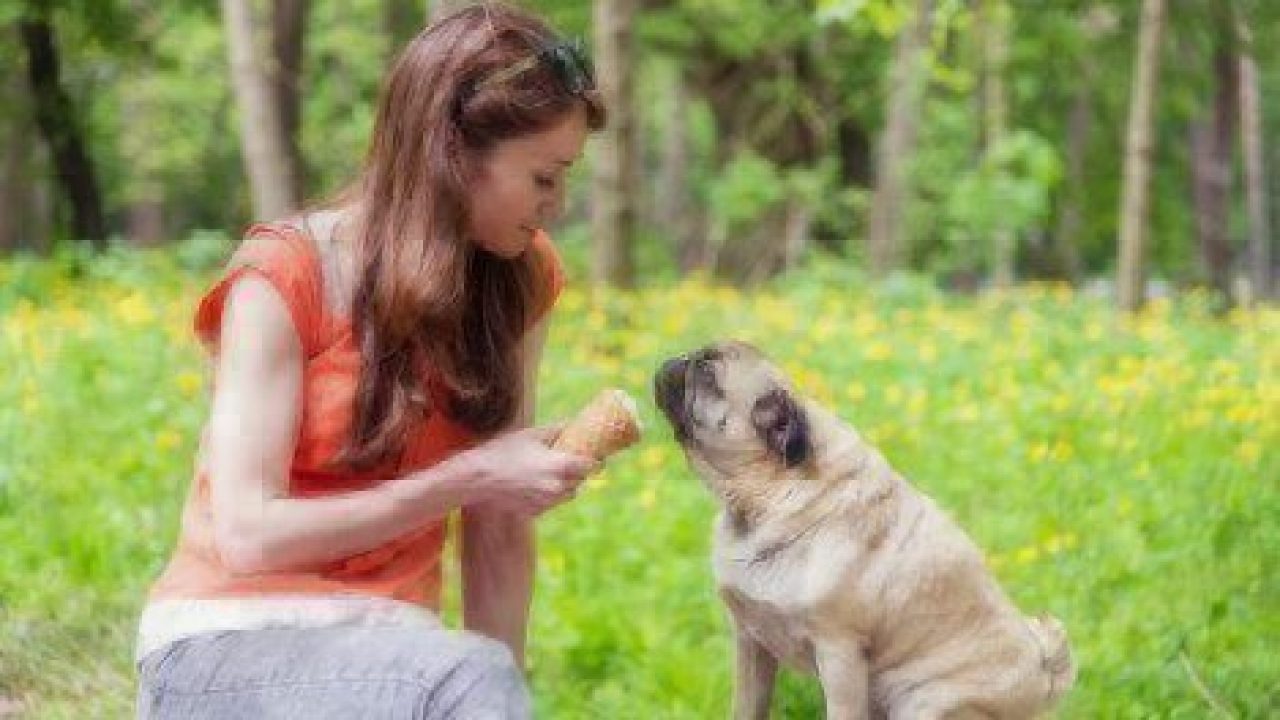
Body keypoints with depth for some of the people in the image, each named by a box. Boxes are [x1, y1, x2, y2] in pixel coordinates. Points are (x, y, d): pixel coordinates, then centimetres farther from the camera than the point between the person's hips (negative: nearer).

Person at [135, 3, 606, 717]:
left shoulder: (521, 278, 3)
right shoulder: (285, 278, -11)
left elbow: (500, 529, 3)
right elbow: (246, 536, -16)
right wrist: (463, 481, -16)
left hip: (388, 649, 4)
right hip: (228, 649, -4)